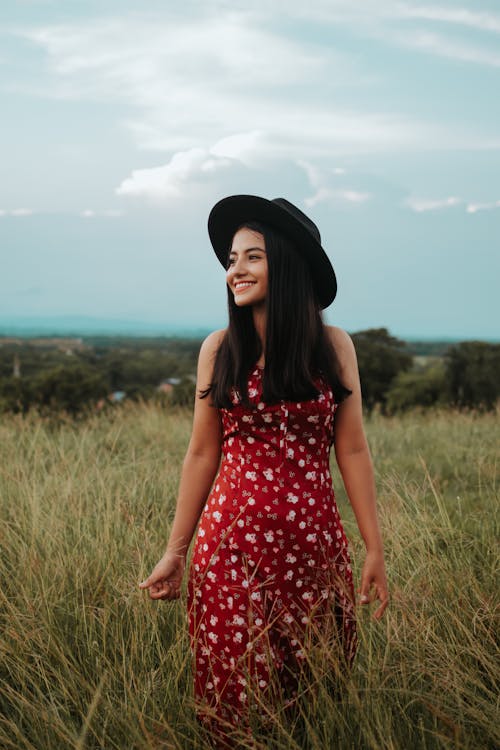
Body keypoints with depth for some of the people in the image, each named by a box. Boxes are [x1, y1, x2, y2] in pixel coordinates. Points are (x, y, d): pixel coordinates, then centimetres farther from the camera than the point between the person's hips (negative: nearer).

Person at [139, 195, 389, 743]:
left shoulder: (332, 346, -1)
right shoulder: (219, 349, 0)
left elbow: (352, 451, 1)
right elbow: (202, 453, 3)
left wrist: (374, 548, -1)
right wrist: (175, 551, 3)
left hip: (313, 543, 0)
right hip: (232, 542, 0)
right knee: (236, 698, 7)